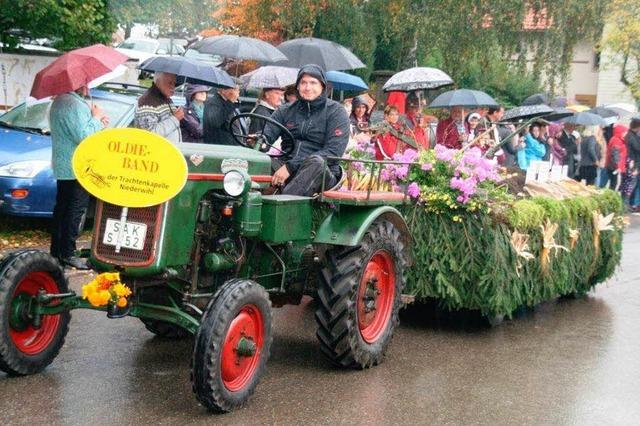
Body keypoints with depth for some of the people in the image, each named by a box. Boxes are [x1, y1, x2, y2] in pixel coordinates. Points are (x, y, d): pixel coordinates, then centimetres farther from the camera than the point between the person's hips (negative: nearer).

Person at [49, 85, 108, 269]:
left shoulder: (59, 101, 14)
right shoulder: (74, 104, -20)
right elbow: (83, 137, -25)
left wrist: (97, 121, 8)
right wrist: (96, 119, -12)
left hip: (62, 168, 11)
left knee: (61, 209, 15)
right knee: (76, 212, -5)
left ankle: (57, 249, 22)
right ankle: (67, 254, -3)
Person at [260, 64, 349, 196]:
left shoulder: (336, 112, 3)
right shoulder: (285, 111, 17)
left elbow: (333, 152, -10)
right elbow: (266, 135, 3)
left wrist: (291, 166, -19)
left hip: (321, 173, -3)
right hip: (287, 168, 3)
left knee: (316, 161, -37)